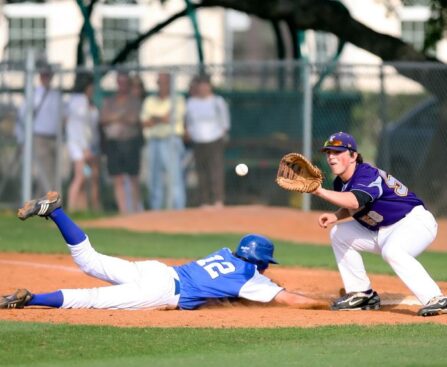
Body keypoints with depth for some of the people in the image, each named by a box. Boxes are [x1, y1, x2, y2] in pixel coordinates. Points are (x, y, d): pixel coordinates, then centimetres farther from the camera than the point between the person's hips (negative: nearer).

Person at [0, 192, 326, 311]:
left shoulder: (226, 254, 22)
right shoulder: (252, 278, 2)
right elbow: (291, 299, 0)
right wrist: (326, 304, 10)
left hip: (157, 271, 7)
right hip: (163, 292, -7)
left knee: (88, 259, 8)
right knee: (94, 299, -17)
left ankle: (54, 210, -6)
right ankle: (31, 300, -30)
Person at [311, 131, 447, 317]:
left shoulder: (367, 175, -26)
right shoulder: (340, 183, 2)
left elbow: (355, 202, -46)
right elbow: (351, 208, 18)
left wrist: (320, 191, -52)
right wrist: (336, 216, -4)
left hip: (415, 221, -10)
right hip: (382, 231, 10)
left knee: (391, 251, -38)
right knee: (339, 234, 9)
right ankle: (362, 294, 13)